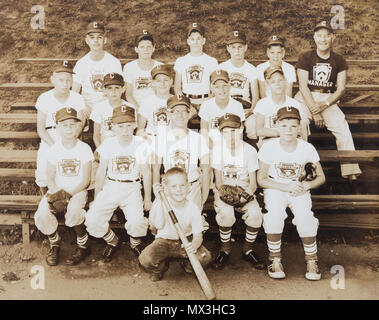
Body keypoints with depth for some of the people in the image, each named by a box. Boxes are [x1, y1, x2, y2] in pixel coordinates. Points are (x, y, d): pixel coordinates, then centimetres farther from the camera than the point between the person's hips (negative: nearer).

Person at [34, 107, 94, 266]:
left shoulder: (84, 149, -5)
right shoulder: (54, 149, 1)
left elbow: (85, 180, -8)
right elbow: (50, 178, 3)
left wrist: (68, 193, -20)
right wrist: (56, 193, -17)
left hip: (78, 190, -2)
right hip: (57, 189, 3)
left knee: (73, 211, -34)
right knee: (42, 214, -25)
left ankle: (83, 245, -8)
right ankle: (54, 243, 4)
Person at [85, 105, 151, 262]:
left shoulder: (141, 144, -3)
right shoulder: (108, 144, -1)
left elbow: (146, 172, 5)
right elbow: (101, 172, 7)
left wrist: (148, 198, 7)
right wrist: (96, 199, 8)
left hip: (132, 189, -1)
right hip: (110, 187, 2)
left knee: (137, 222, -27)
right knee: (92, 221, -18)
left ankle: (135, 243, 11)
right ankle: (112, 242, 15)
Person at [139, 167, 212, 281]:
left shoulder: (193, 208, -14)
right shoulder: (161, 203, -14)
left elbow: (198, 234, -17)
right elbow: (159, 225, -27)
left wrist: (195, 244, -42)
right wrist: (159, 200, -32)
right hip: (164, 241, 0)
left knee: (205, 257, -26)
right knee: (145, 259, -28)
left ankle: (185, 262, 11)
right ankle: (161, 267, 10)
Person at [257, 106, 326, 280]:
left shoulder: (307, 148, -10)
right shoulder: (268, 147, -13)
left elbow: (321, 177, 2)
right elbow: (261, 179, -8)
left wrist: (307, 185, -20)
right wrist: (285, 187, -20)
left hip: (299, 189, 1)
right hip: (275, 188, -1)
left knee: (304, 216, -28)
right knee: (274, 214, -32)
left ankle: (311, 260, -5)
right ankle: (275, 259, -11)